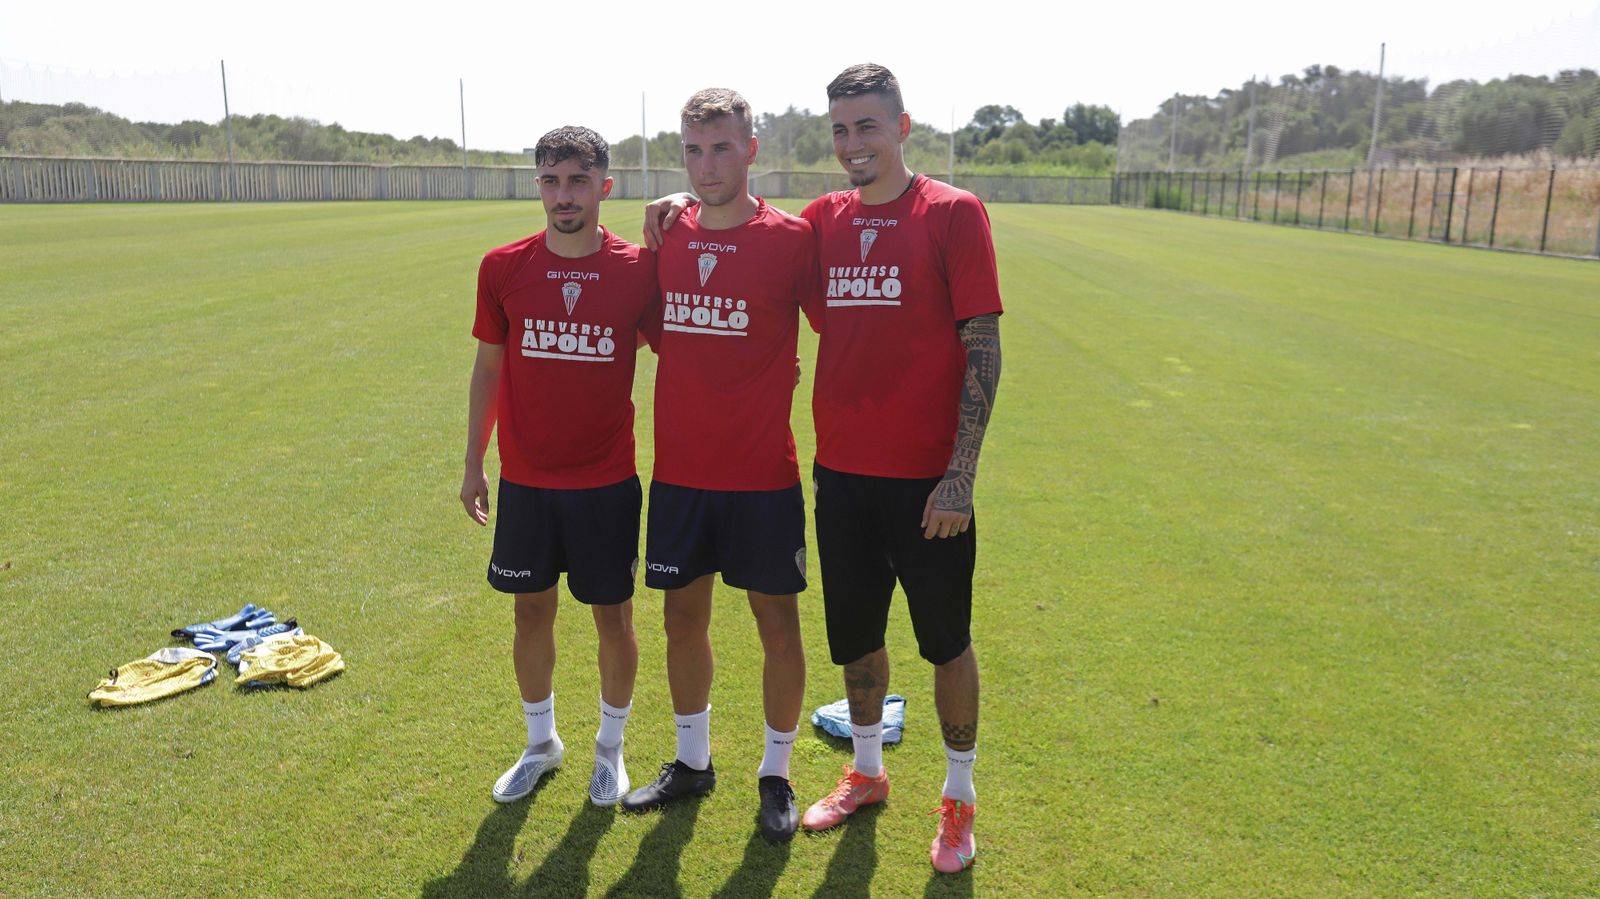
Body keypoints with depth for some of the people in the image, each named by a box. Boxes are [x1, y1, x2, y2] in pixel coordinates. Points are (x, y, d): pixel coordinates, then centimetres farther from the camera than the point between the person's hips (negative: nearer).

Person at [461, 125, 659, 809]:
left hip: (607, 481, -2)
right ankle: (541, 743, 35)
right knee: (531, 611, 13)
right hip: (525, 481, 2)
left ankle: (610, 747, 31)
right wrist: (473, 464, 8)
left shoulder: (639, 269, -7)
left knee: (613, 615, 8)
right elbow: (488, 368, 6)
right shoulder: (503, 268, -2)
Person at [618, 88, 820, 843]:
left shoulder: (791, 238, -8)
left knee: (778, 623, 6)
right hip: (679, 470, 4)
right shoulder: (667, 239, 5)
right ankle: (692, 761, 35)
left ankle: (776, 774, 27)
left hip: (763, 474, -4)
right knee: (683, 616, 15)